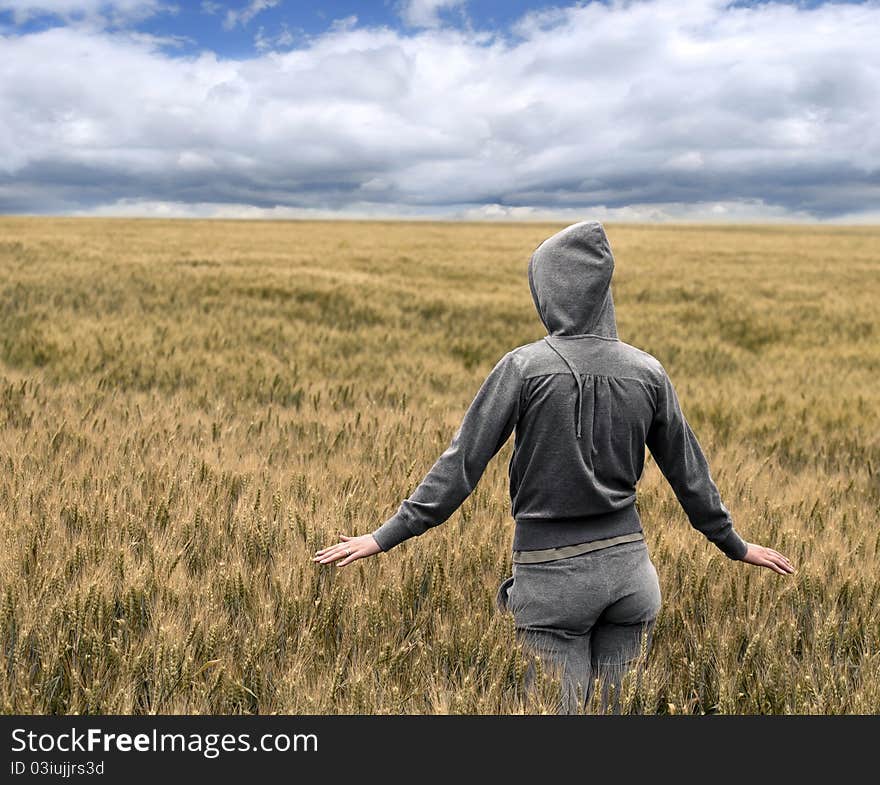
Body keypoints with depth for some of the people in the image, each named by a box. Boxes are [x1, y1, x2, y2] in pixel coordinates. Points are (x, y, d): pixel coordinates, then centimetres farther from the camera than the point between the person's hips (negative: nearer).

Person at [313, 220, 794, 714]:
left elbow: (463, 462, -11)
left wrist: (386, 537, -4)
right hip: (628, 567, 4)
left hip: (552, 576, -4)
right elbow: (688, 470, 9)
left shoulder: (524, 366, -11)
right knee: (623, 711, 15)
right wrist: (736, 546, 24)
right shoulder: (647, 371, 0)